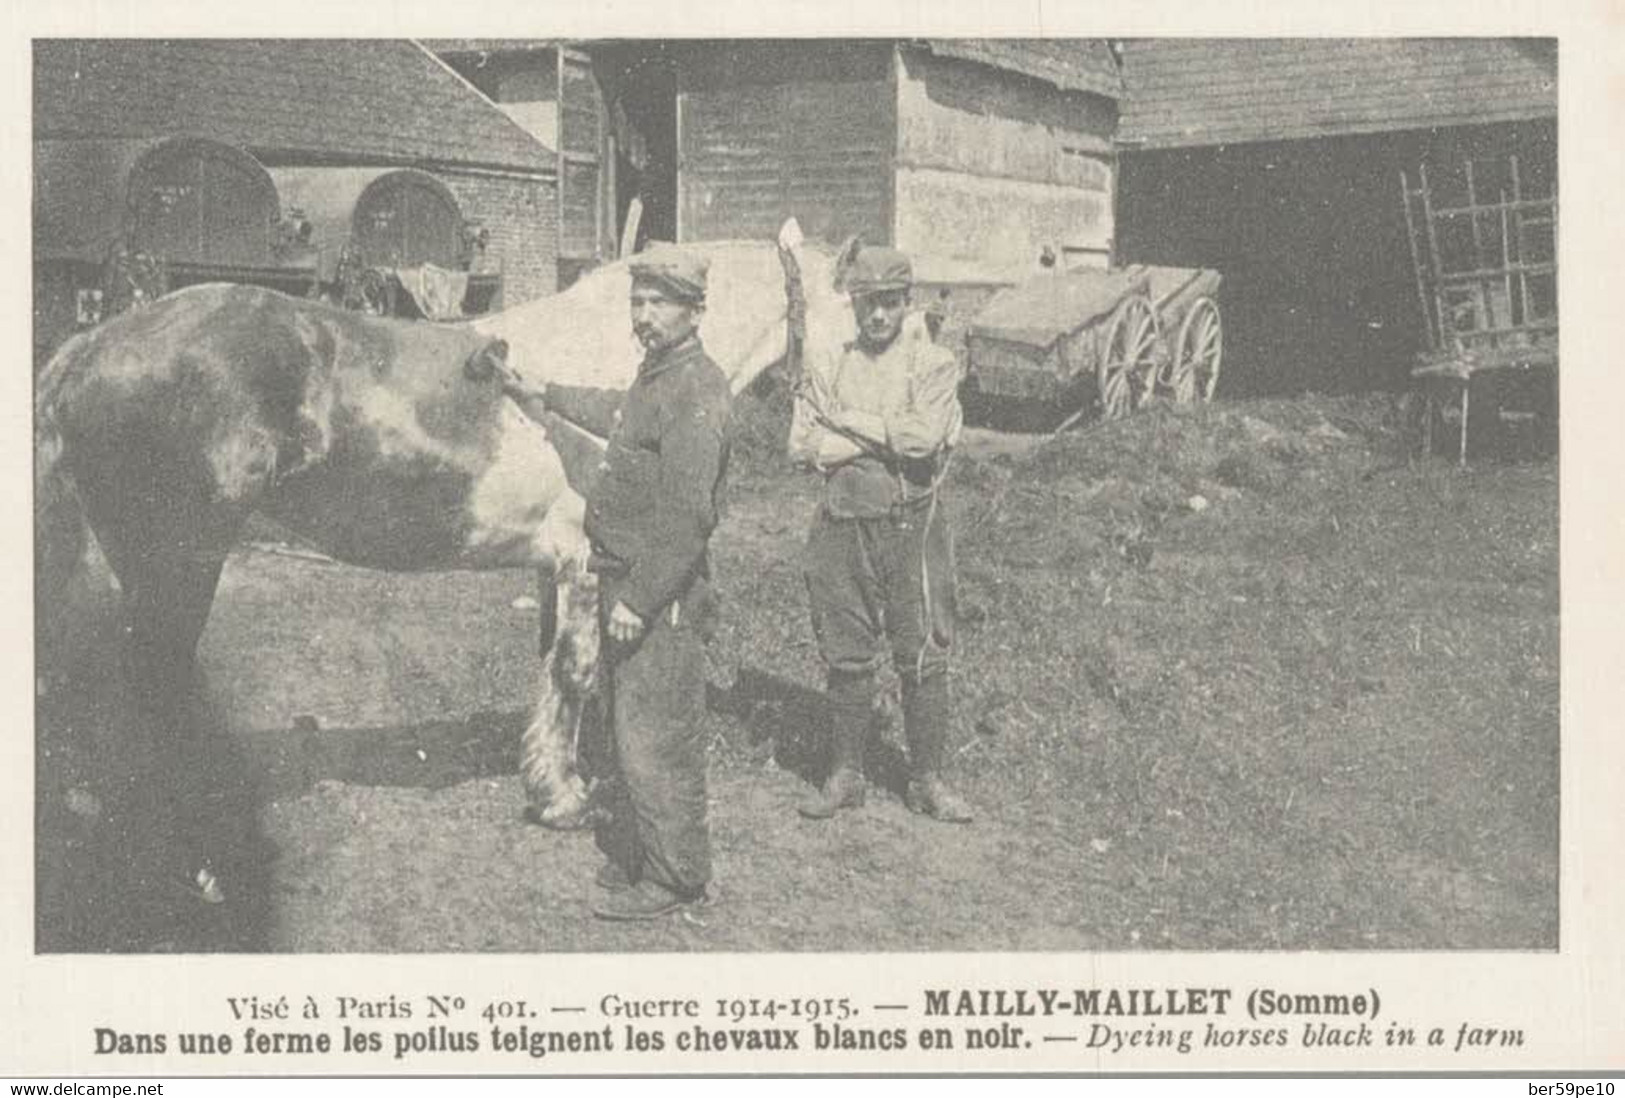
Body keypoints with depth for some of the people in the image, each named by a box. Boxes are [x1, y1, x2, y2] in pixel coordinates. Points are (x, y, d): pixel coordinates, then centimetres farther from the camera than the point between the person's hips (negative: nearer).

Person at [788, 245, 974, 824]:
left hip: (912, 523, -2)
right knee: (846, 656, 8)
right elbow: (803, 446, -3)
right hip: (843, 523, 2)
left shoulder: (934, 364, 0)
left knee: (923, 658, 1)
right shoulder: (827, 366, 9)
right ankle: (845, 775, 20)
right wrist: (889, 438, -10)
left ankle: (927, 780, 12)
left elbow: (926, 435, -17)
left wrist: (851, 422, -9)